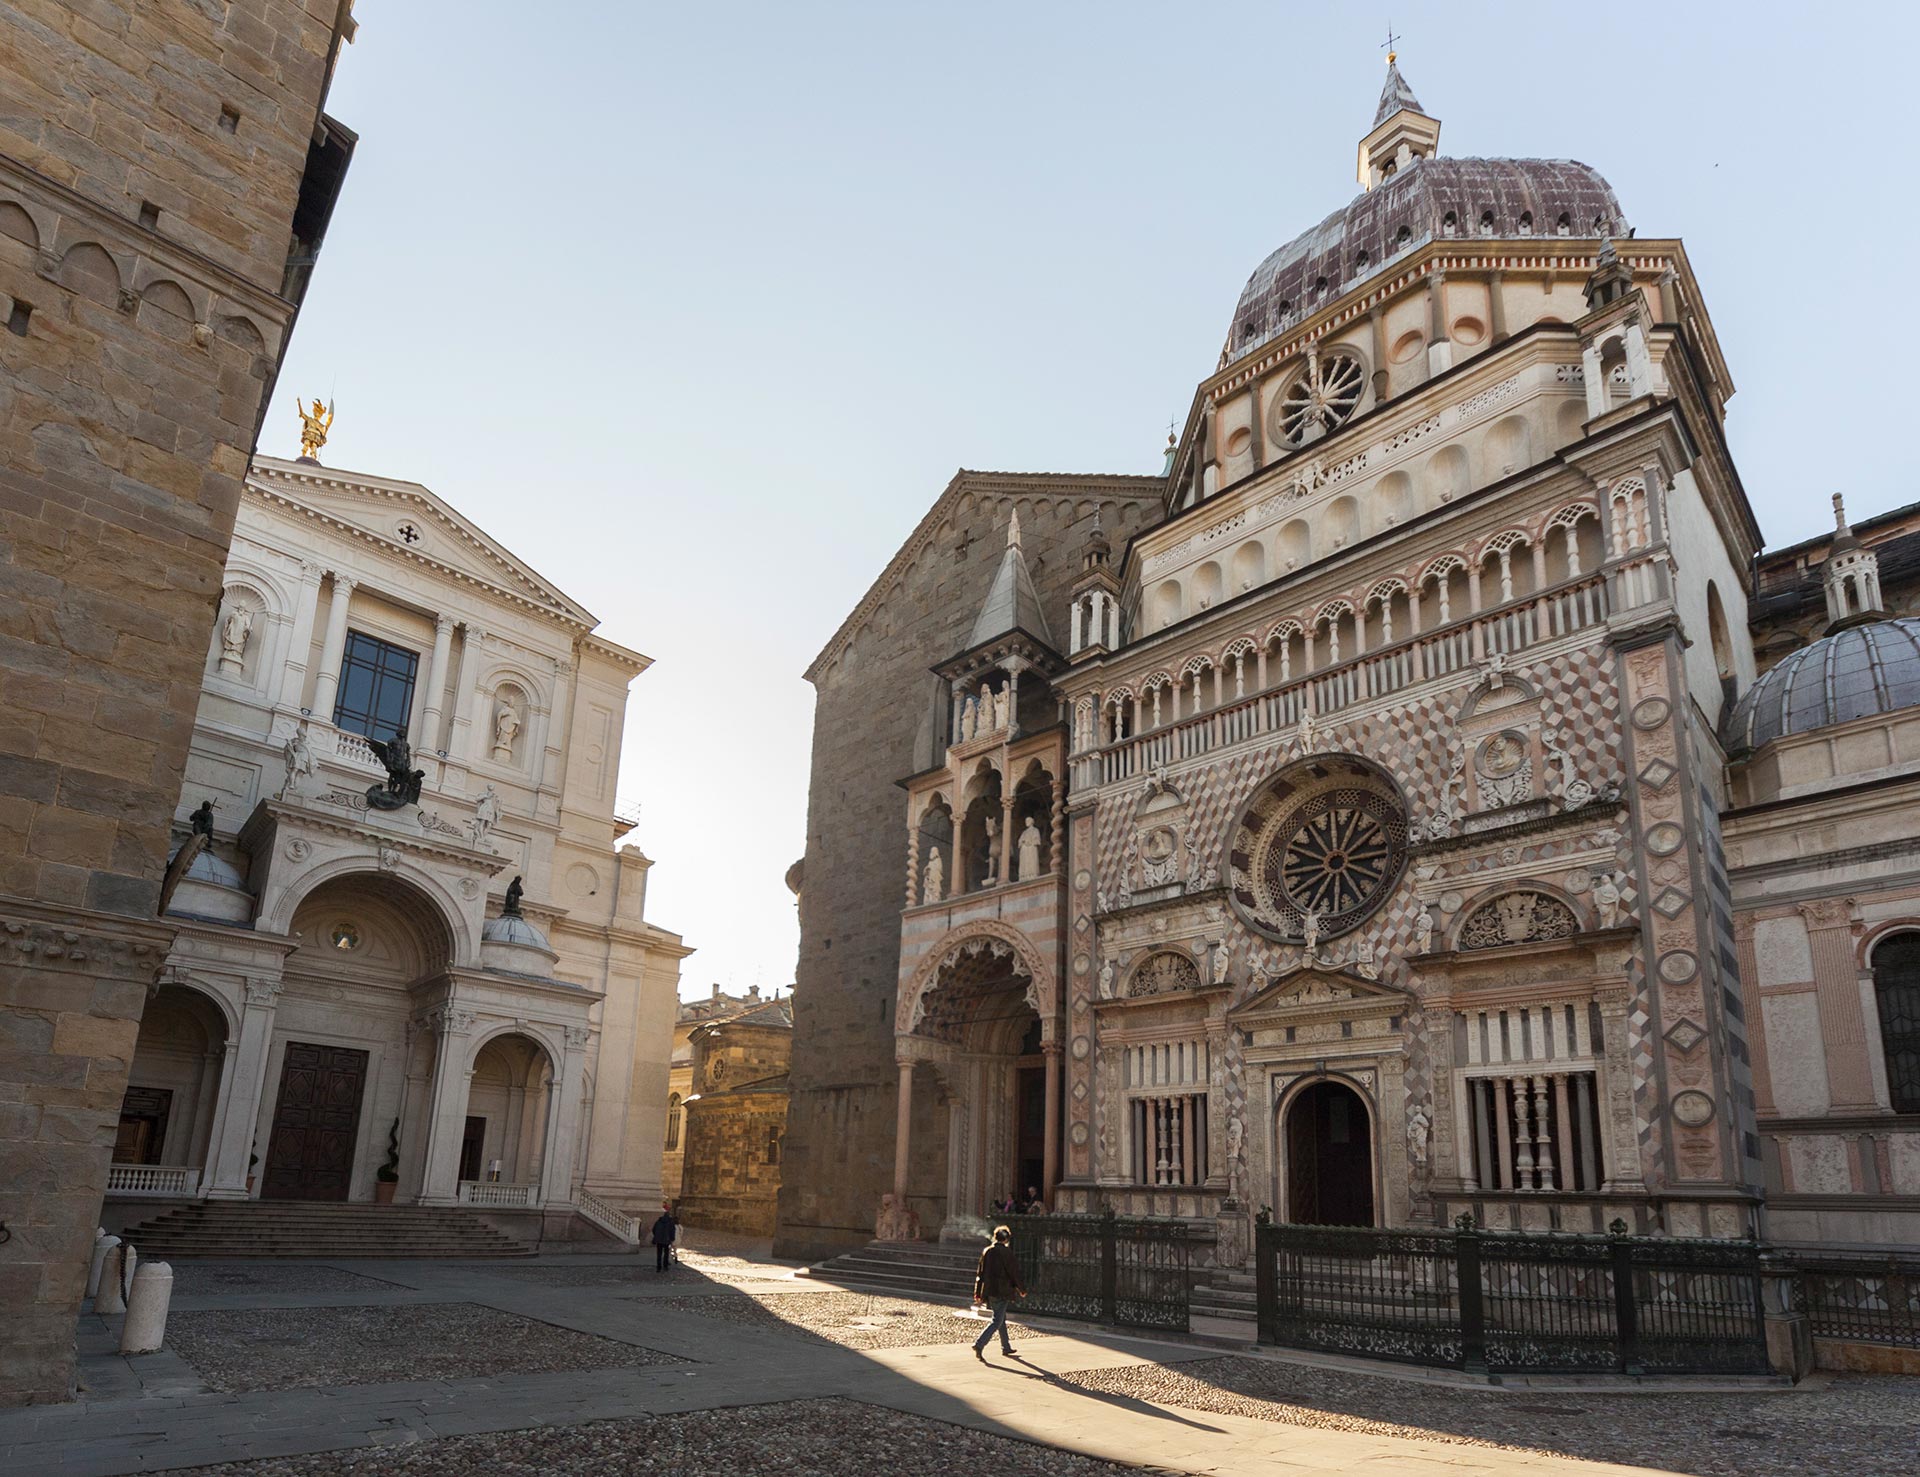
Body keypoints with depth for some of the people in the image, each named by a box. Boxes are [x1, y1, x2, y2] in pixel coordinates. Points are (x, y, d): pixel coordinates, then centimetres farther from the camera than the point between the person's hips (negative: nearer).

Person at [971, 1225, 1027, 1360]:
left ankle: (1006, 1347, 30)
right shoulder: (1006, 1252, -13)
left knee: (1002, 1318, 20)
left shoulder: (986, 1251, 6)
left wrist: (978, 1293, 16)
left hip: (989, 1292, 7)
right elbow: (1014, 1273, -9)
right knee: (997, 1321, -4)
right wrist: (1022, 1289, 4)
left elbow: (980, 1273, 10)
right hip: (1001, 1292, -7)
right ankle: (979, 1344, -18)